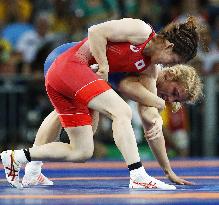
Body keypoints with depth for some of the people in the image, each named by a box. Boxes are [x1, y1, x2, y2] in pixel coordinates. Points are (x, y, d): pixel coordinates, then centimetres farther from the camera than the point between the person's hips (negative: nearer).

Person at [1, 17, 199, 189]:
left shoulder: (149, 66, 15)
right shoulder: (141, 31, -9)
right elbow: (95, 32, -15)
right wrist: (104, 67, -13)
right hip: (71, 66, -10)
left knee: (82, 152, 6)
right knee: (122, 112, -20)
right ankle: (138, 177, -25)